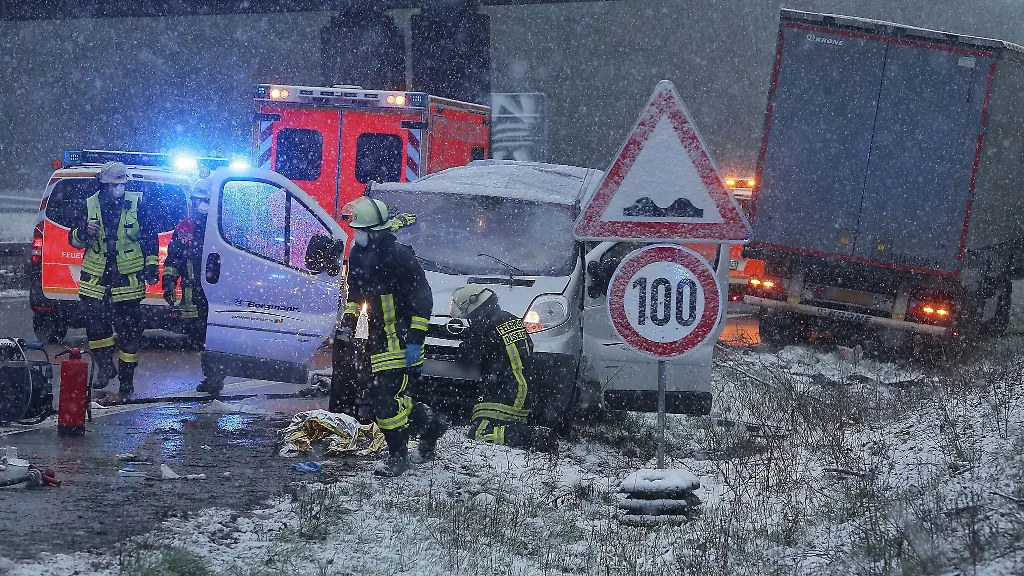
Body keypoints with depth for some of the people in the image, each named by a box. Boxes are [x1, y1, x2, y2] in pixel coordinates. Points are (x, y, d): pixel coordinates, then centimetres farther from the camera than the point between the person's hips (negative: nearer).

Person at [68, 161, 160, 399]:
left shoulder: (137, 204, 0)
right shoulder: (90, 205, 4)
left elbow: (150, 237, 8)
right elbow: (74, 239, 8)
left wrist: (152, 265, 3)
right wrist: (84, 232, -14)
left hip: (128, 280, -1)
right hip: (96, 279, 2)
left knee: (129, 332, 1)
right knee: (95, 326, -4)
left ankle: (126, 380, 11)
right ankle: (104, 366, 19)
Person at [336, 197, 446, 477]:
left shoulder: (399, 257, -20)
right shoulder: (358, 255, 6)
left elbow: (422, 299, -18)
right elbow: (355, 293, 23)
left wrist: (415, 340, -20)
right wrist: (347, 325, 15)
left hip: (400, 338, -9)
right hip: (378, 336, 9)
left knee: (385, 395, -11)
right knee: (391, 395, 12)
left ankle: (397, 455, 3)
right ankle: (430, 424, 34)